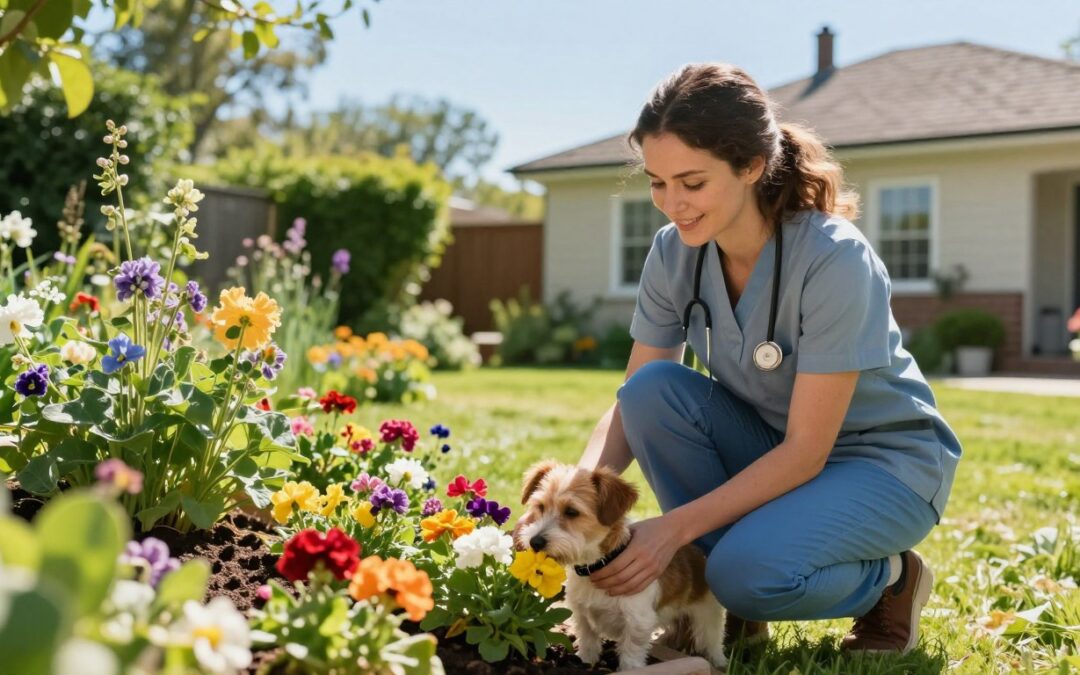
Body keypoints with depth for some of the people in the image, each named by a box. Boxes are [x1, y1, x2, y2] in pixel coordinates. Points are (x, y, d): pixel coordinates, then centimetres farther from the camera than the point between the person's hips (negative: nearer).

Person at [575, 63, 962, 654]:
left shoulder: (834, 260, -28)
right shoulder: (675, 254, -12)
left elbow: (806, 450, -26)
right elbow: (631, 406, -9)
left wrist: (675, 526, -33)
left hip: (885, 461, -5)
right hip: (772, 451, 6)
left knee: (749, 570, -33)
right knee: (655, 388, -23)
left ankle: (889, 579, 1)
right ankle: (721, 604, -5)